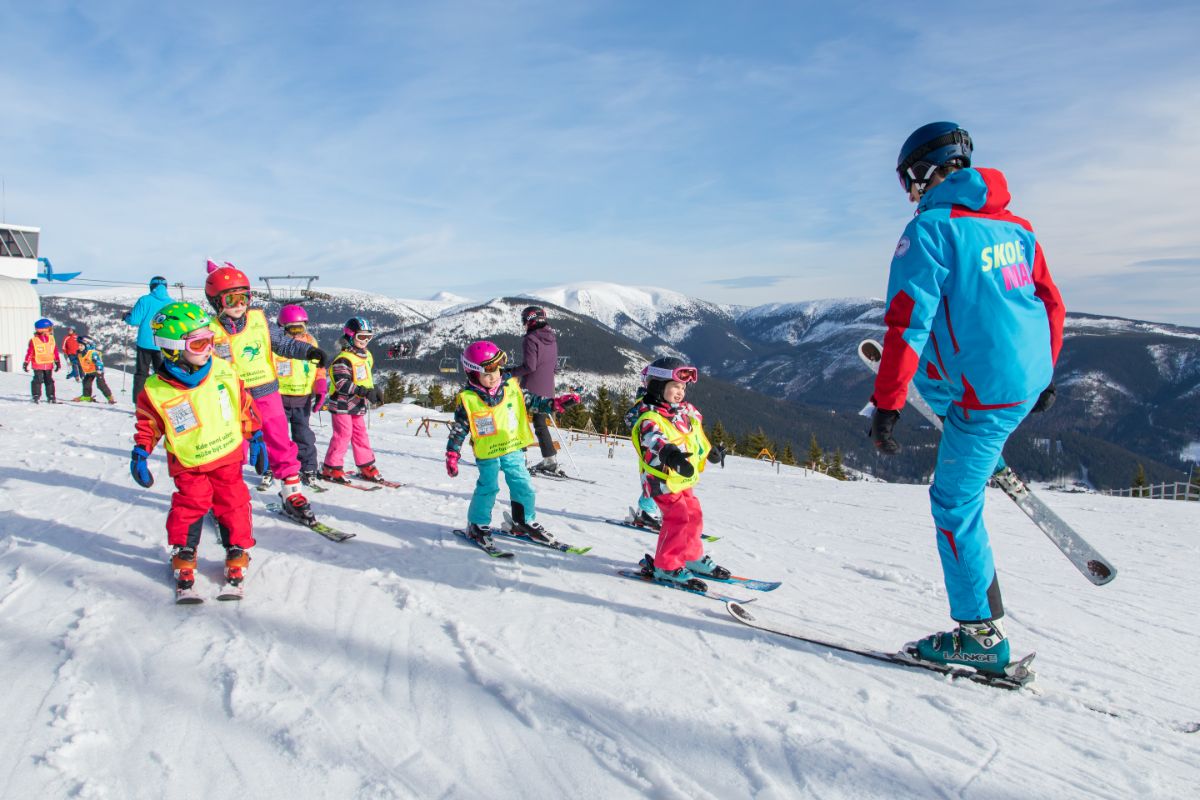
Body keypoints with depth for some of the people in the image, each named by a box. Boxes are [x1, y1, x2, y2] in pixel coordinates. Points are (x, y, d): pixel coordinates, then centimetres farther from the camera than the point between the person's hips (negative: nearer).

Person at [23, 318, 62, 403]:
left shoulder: (52, 339, 1)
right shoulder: (33, 340, -4)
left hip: (49, 365, 3)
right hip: (38, 365, -3)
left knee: (49, 381, 8)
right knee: (38, 380, -2)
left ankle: (51, 397, 13)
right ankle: (36, 396, 5)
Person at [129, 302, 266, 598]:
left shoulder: (222, 372, -7)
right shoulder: (156, 390, -13)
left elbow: (244, 406, 3)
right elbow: (147, 424, 2)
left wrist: (255, 438, 6)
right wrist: (140, 455, -2)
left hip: (228, 455, 2)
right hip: (188, 464, -2)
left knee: (233, 503, 6)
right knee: (190, 505, -1)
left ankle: (237, 551, 23)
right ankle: (183, 556, 20)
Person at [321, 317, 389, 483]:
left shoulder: (367, 356, 11)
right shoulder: (343, 359, -18)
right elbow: (342, 384, -27)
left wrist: (375, 391, 8)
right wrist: (364, 392, -32)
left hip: (359, 405, 8)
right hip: (342, 403, -8)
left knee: (361, 434, 11)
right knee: (343, 434, -6)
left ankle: (366, 466, 18)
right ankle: (331, 468, 5)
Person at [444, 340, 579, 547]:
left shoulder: (511, 387, -2)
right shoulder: (467, 399, -11)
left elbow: (532, 402, 7)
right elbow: (458, 430, -4)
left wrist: (557, 403, -4)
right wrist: (452, 456, -5)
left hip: (513, 449, 4)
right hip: (487, 453, -4)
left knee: (524, 487, 7)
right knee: (487, 488, -2)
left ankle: (525, 522, 27)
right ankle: (478, 525, 18)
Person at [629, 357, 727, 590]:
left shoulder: (686, 412, 8)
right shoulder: (650, 418, -22)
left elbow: (696, 435, 29)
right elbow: (654, 439, -44)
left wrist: (708, 451, 45)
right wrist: (670, 454, -64)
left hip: (682, 480, 9)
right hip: (662, 480, -9)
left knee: (693, 516, 16)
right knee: (677, 518, -17)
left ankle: (692, 557, 35)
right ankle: (665, 566, -5)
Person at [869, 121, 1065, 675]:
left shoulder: (930, 229, -14)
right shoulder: (1014, 225, 9)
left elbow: (907, 324, -20)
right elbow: (1052, 305, 15)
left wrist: (886, 408, -19)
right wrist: (1046, 372, 28)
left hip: (986, 394, -8)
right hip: (1030, 378, 8)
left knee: (954, 504, 2)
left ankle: (982, 635, 9)